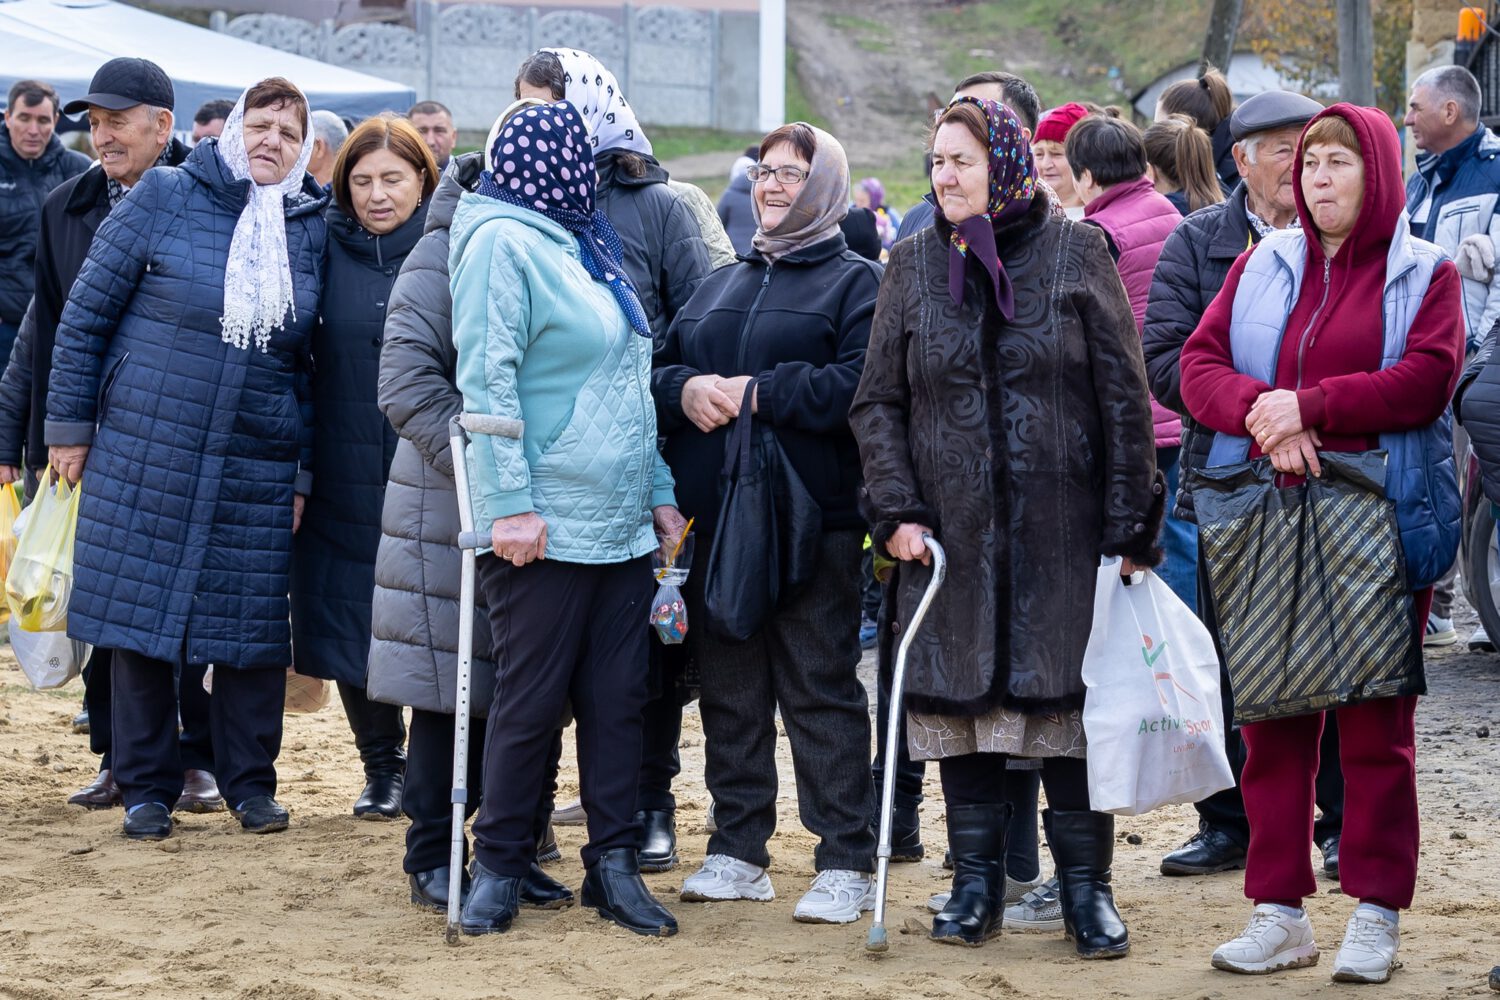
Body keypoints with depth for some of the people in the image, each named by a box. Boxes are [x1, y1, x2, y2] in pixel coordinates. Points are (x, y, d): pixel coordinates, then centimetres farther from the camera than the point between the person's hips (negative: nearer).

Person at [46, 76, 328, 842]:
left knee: (253, 627, 4)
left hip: (256, 475, 2)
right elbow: (85, 313, 0)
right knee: (139, 612, 3)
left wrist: (306, 469, 6)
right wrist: (70, 425, -2)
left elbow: (317, 363, 10)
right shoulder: (165, 198, -3)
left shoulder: (311, 229, 5)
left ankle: (250, 783, 19)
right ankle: (146, 787, 15)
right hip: (145, 456, -2)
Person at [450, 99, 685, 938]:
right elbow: (487, 380, -14)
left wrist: (659, 490, 16)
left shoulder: (585, 245, 18)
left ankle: (615, 861, 11)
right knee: (531, 699, -2)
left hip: (620, 522, 8)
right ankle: (500, 865, 9)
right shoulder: (502, 241, -7)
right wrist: (509, 504, -19)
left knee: (619, 696, 5)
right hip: (545, 523, -7)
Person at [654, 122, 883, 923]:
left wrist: (758, 393, -17)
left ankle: (845, 863, 0)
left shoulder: (856, 282, 0)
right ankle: (738, 850, 19)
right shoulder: (720, 286, 21)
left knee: (820, 688, -4)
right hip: (713, 519, 6)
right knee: (728, 689, 10)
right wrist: (685, 390, -6)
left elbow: (860, 386, -15)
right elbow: (658, 368, 16)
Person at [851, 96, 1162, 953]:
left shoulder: (1075, 253, 0)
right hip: (953, 530, 3)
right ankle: (977, 882, 15)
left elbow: (1124, 396, -1)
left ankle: (1087, 886, 9)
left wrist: (1129, 526, -6)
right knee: (960, 701, 5)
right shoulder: (916, 264, 8)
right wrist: (897, 511, -3)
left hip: (1061, 529, -2)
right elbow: (878, 401, 9)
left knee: (1068, 699, -1)